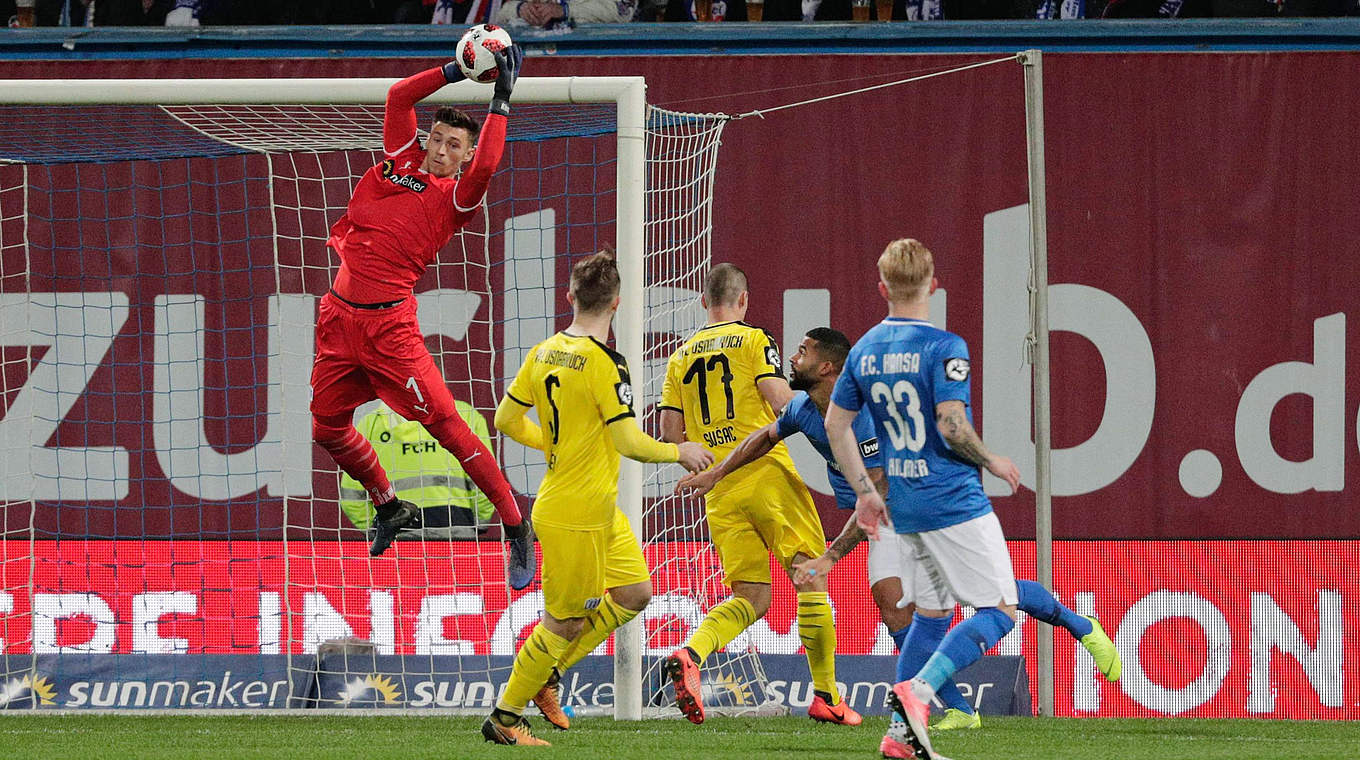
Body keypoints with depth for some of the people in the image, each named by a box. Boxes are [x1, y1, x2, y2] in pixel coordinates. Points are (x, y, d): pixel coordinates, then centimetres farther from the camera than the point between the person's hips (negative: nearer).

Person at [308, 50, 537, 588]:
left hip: (389, 323, -6)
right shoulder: (402, 158, 13)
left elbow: (486, 165, -22)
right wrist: (458, 72, 1)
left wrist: (501, 98, -16)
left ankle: (516, 530, -7)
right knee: (327, 429, 13)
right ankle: (389, 508, 37)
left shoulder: (456, 197, -2)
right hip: (338, 316, 6)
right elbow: (399, 96, 8)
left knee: (445, 423, -12)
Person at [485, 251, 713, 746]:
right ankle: (504, 718, 11)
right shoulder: (603, 362, -19)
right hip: (576, 516, -9)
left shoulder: (544, 353, 4)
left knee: (635, 592, 15)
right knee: (565, 621, 1)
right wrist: (680, 453, -4)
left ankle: (547, 672, 20)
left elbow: (506, 420, 12)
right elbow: (630, 443, -20)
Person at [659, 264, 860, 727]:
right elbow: (780, 399, -12)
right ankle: (826, 695, 1)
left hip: (719, 491, 5)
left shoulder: (682, 355, 14)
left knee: (752, 599, 5)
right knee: (810, 577, 3)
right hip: (766, 474, -5)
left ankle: (689, 655, -22)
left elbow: (670, 432, 10)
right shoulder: (754, 340, 0)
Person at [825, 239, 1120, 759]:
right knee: (999, 611, -2)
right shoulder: (944, 347, -14)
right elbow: (951, 426, -21)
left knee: (931, 613, 18)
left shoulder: (864, 351, 7)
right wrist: (991, 462, -4)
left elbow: (835, 425, 13)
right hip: (955, 501, -7)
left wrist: (864, 492, 21)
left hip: (904, 507, 7)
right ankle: (917, 691, -22)